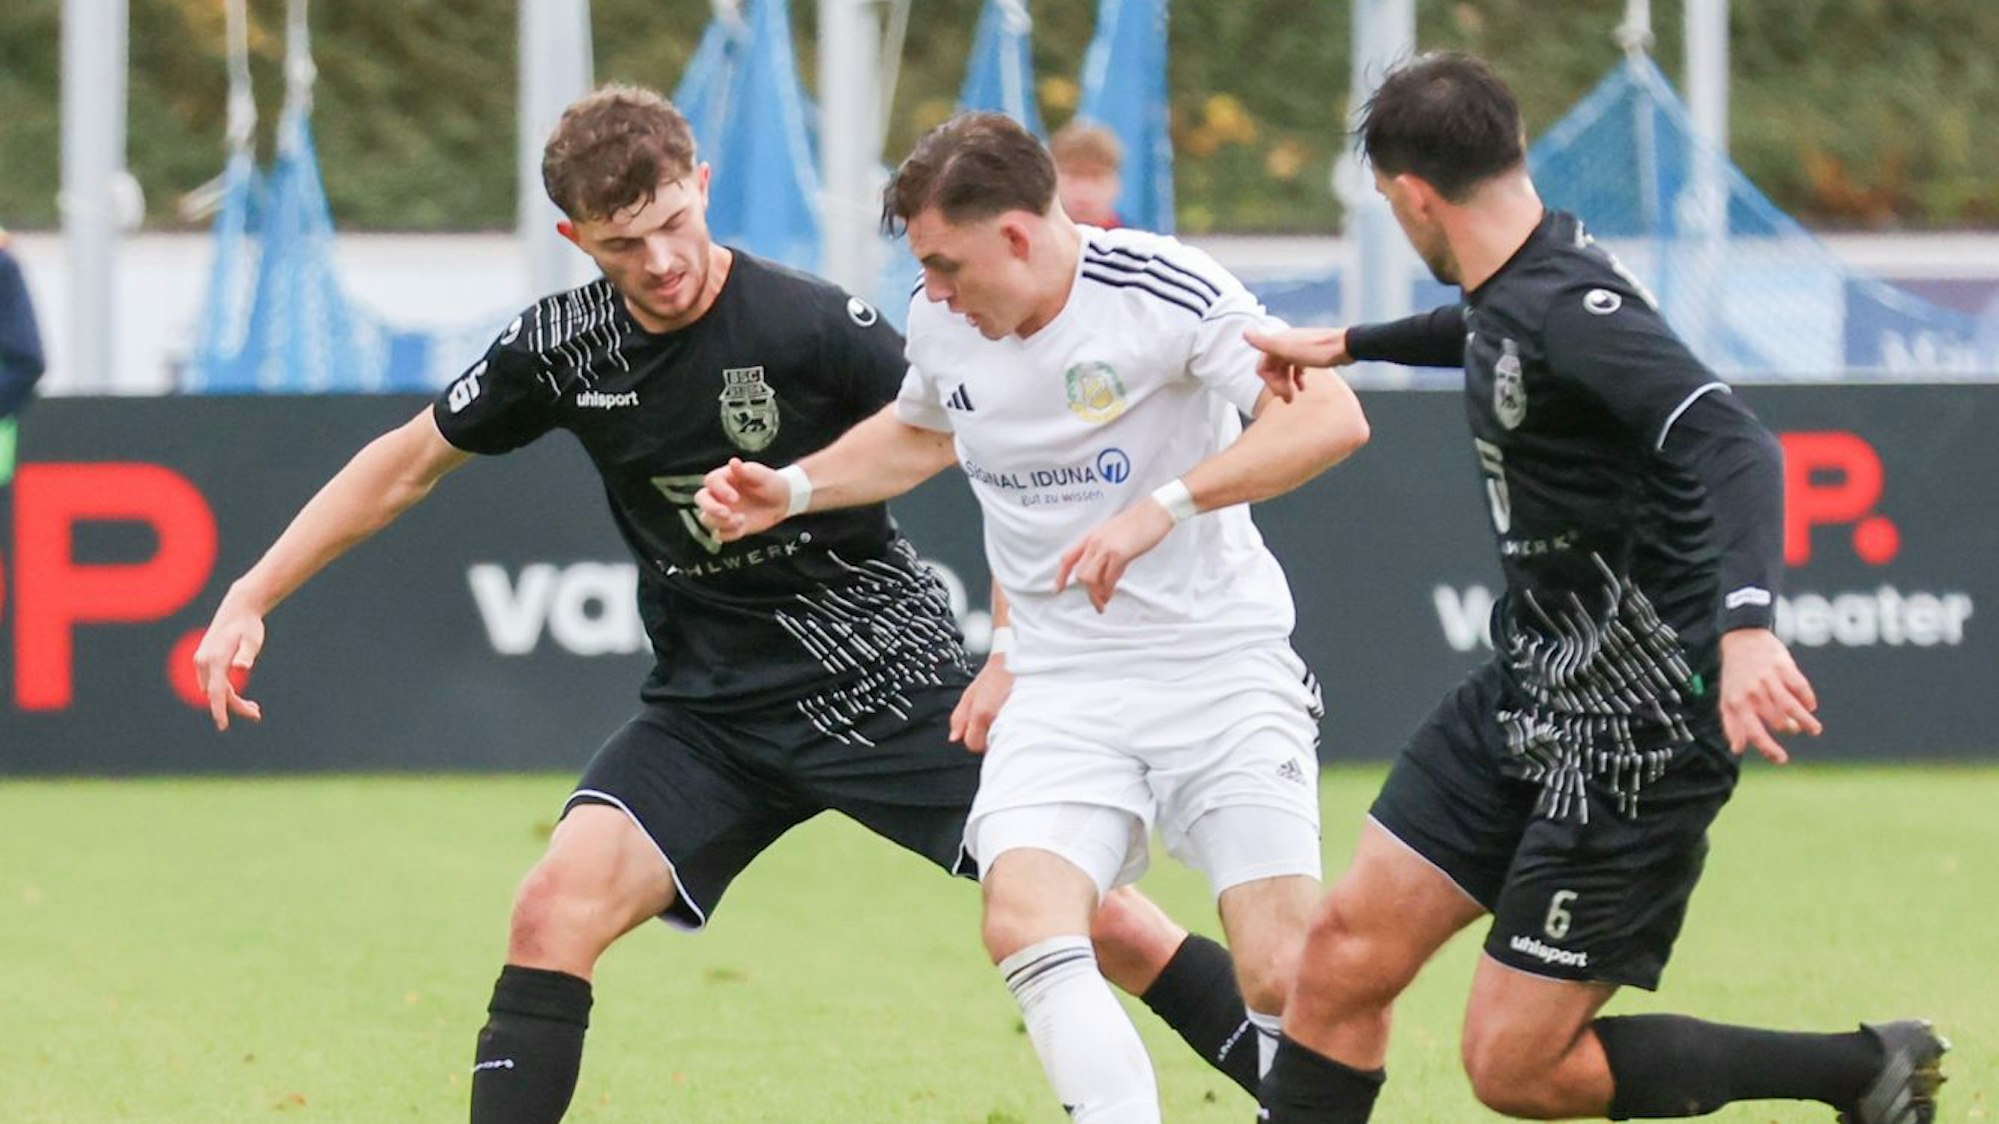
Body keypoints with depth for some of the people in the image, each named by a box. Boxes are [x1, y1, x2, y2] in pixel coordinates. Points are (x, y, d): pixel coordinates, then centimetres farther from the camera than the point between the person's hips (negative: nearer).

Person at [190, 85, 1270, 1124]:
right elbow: (408, 462, 10)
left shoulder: (816, 327, -18)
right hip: (708, 708, 3)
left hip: (891, 683, -3)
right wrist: (250, 598, 7)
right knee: (556, 908, -16)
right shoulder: (563, 347, -5)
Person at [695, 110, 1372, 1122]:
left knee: (1282, 977, -13)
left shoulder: (1162, 291, -16)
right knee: (1025, 924, -22)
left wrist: (1162, 508, -30)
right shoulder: (942, 322, 3)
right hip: (1064, 688, 4)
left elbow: (1330, 417, -23)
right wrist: (791, 490, 15)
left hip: (1223, 668, -4)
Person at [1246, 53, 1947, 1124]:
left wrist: (1744, 623, -54)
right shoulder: (1513, 284, 5)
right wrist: (1350, 344, 45)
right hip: (1528, 694, 9)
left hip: (1634, 739, -9)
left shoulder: (1571, 305, -24)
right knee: (1344, 954, 4)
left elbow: (1733, 444, -39)